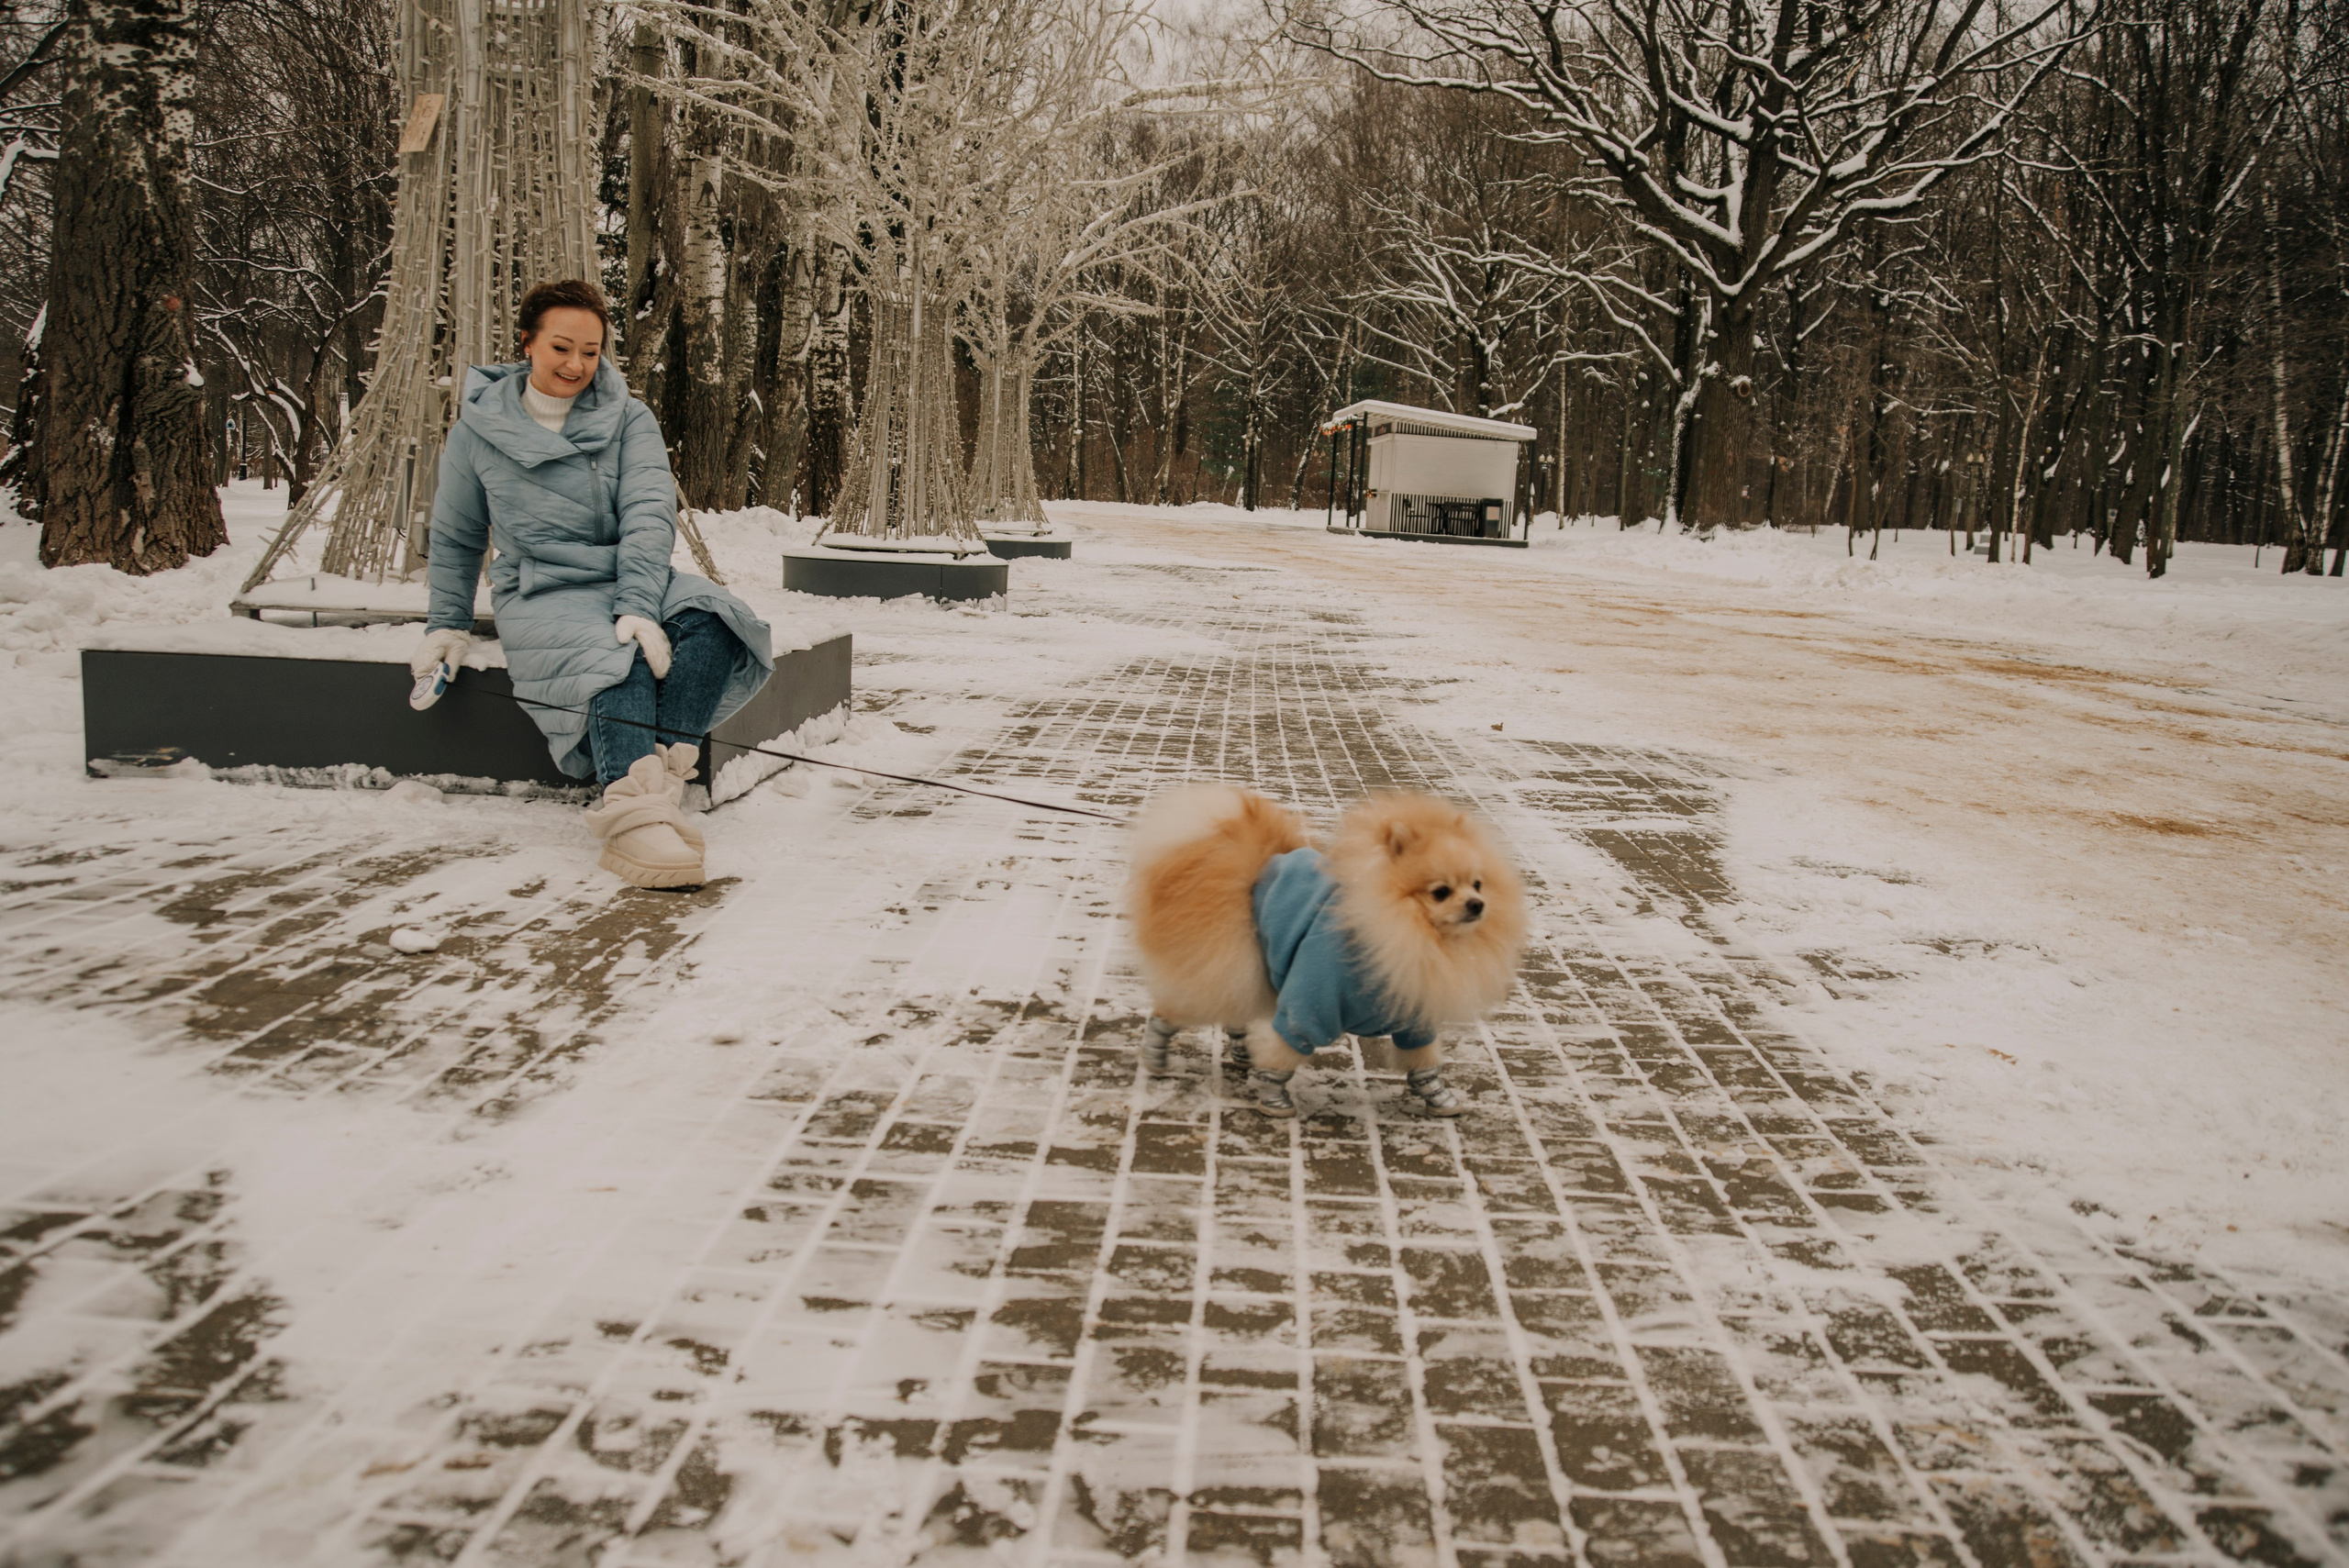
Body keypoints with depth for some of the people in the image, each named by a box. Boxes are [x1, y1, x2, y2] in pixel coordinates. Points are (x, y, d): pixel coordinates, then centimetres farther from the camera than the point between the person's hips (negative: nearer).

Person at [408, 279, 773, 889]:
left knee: (707, 618, -33)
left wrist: (638, 607, -25)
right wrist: (448, 624, 9)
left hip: (632, 581, 2)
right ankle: (635, 816, -58)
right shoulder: (479, 429, 5)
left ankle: (656, 779, -47)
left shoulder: (629, 420, 5)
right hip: (542, 594, -2)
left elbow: (648, 515, -10)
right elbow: (455, 539, 16)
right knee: (615, 657, -37)